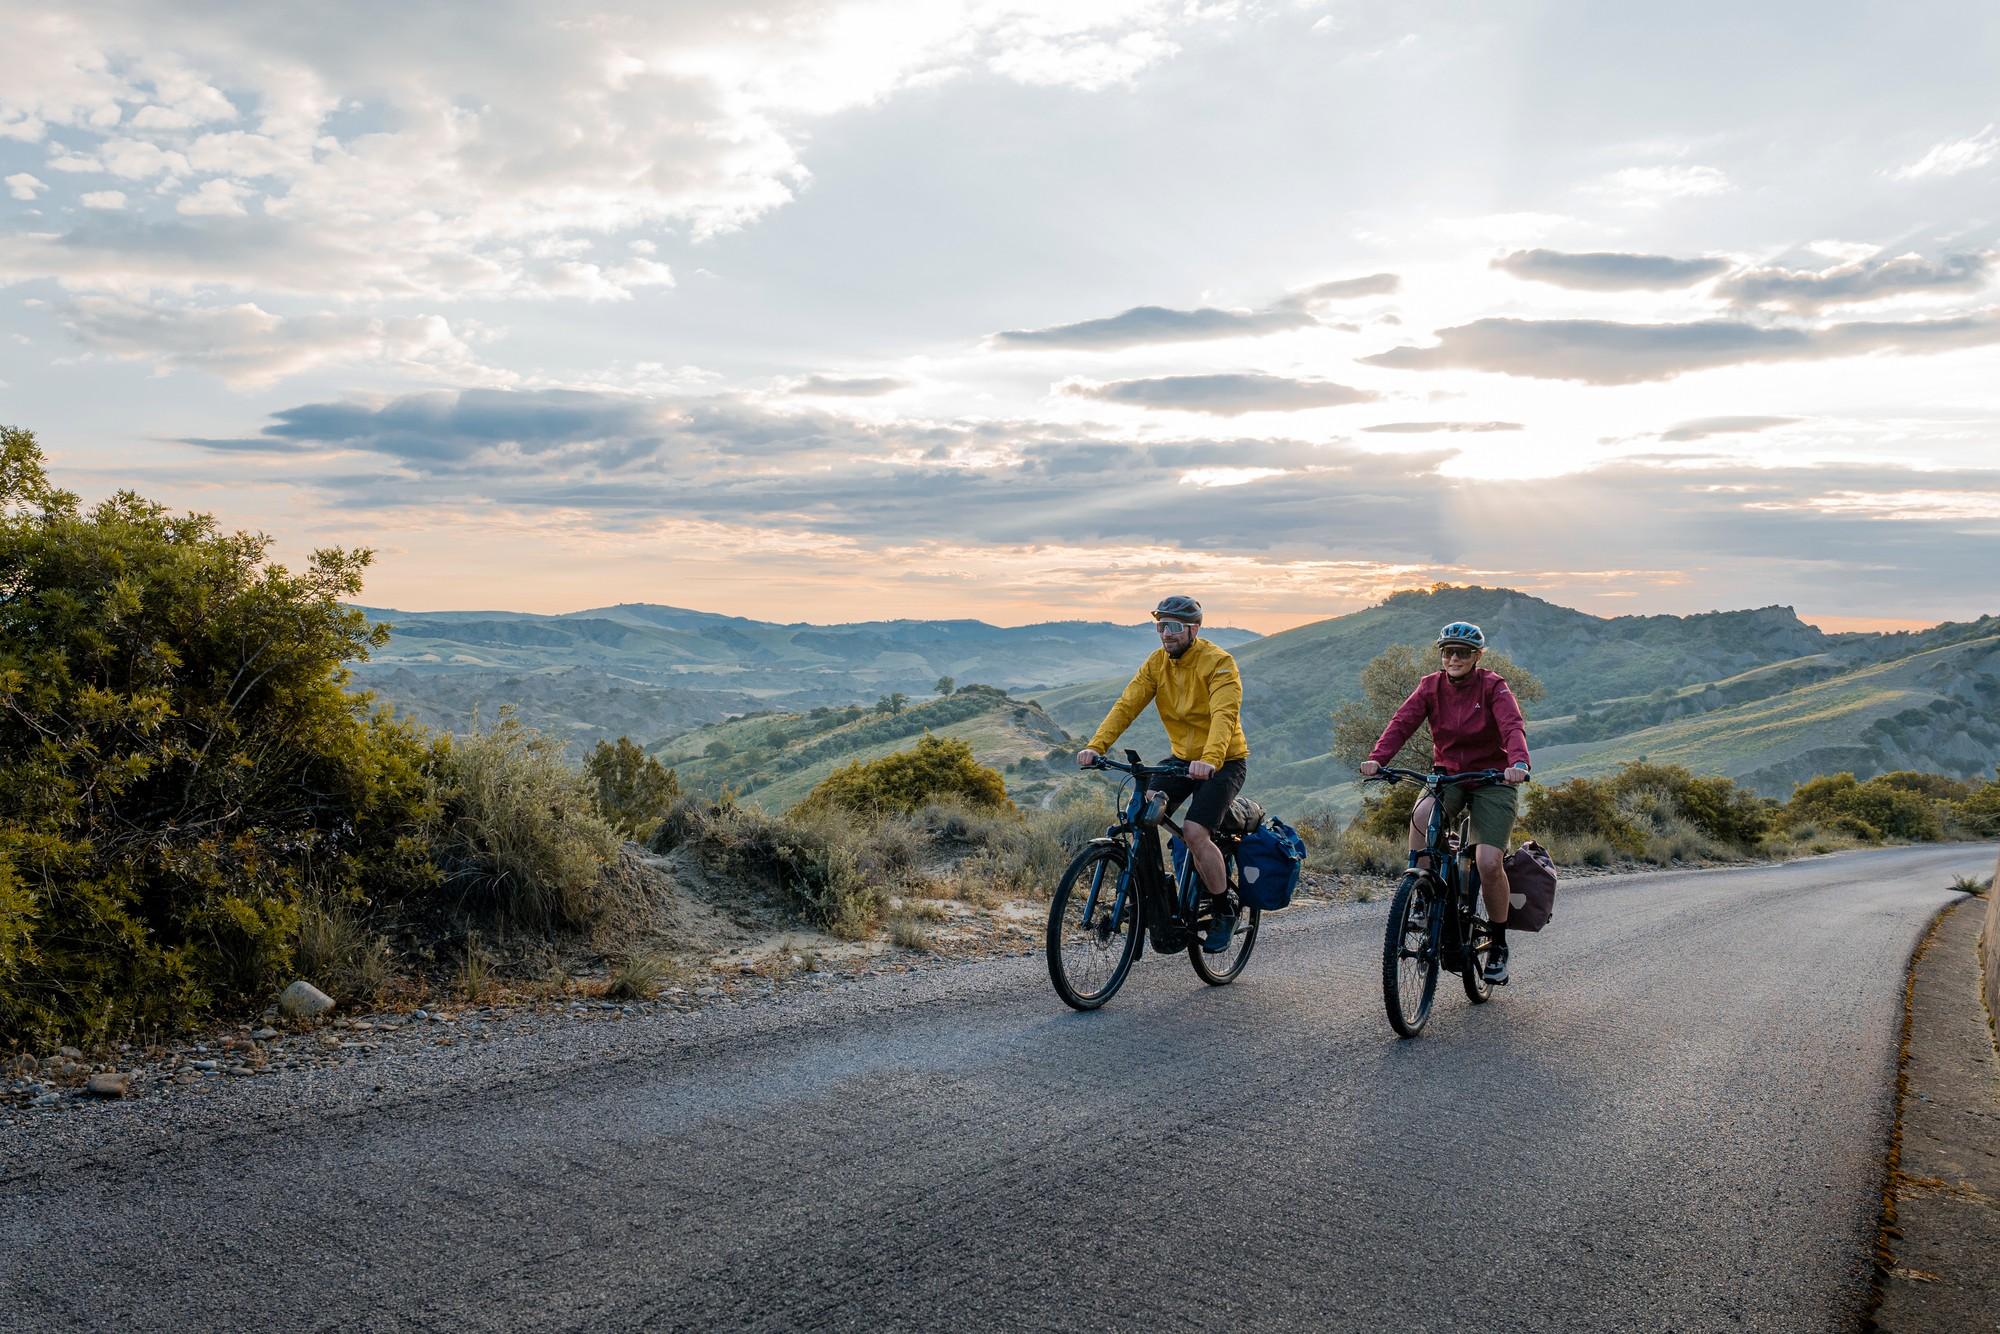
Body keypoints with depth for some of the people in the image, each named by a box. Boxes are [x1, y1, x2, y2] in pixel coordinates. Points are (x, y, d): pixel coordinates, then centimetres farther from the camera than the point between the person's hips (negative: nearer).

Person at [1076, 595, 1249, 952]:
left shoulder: (1218, 662, -19)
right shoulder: (1157, 662, -1)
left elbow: (1224, 715, -32)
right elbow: (1126, 705, -10)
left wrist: (1210, 759, -49)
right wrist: (1095, 746, -24)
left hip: (1224, 762, -6)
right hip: (1182, 758, 6)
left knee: (1194, 832, -23)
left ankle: (1224, 914, -2)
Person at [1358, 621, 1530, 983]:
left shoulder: (1493, 687, -10)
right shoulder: (1431, 687, -2)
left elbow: (1512, 726, -27)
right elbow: (1402, 722, -16)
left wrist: (1518, 763, -48)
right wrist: (1377, 757, -34)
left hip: (1493, 780, -2)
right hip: (1447, 776, 2)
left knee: (1489, 863, -16)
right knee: (1421, 818, -32)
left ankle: (1499, 944, 7)